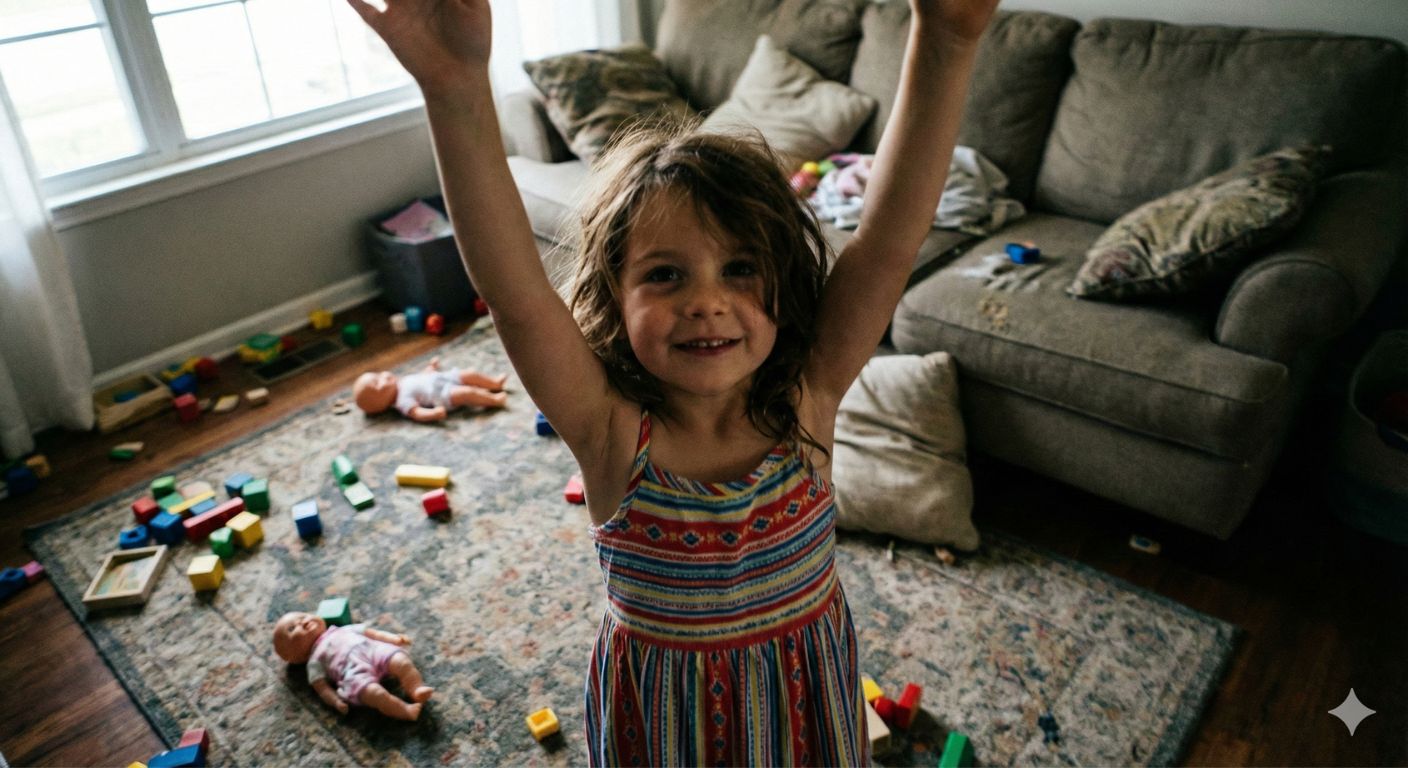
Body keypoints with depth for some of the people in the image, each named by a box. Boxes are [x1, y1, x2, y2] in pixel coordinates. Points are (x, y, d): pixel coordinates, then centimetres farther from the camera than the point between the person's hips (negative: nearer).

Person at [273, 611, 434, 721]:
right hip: (354, 671, -4)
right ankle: (406, 710, -33)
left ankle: (417, 689, -32)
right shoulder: (315, 660, 24)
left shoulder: (343, 630, 36)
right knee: (373, 693, -34)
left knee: (401, 661, -26)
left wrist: (394, 638, 18)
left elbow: (371, 633, 33)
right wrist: (336, 701, -8)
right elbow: (321, 687, 12)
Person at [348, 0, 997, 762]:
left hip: (800, 694, 2)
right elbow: (513, 291, -39)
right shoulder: (612, 432, -25)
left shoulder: (804, 400, -21)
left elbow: (890, 244, -32)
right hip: (663, 707, -1)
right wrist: (458, 93, -52)